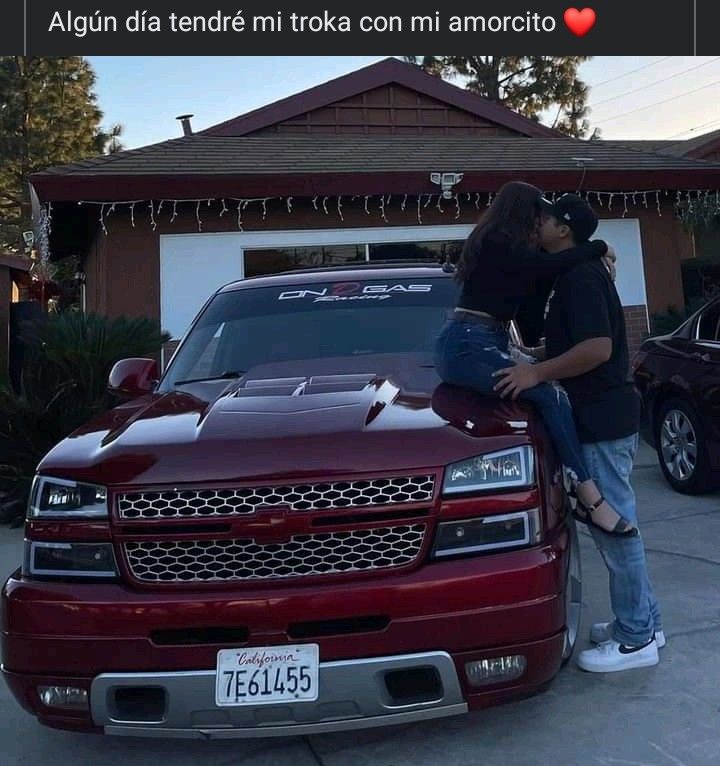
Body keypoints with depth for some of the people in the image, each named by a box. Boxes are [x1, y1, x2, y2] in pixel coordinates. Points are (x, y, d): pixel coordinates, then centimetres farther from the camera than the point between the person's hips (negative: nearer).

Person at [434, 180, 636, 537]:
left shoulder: (498, 246, 22)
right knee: (551, 397, -19)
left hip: (474, 345, 10)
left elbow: (538, 274, 23)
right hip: (468, 346, -10)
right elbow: (550, 265, -18)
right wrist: (598, 248, -3)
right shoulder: (496, 243, -9)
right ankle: (591, 497, -18)